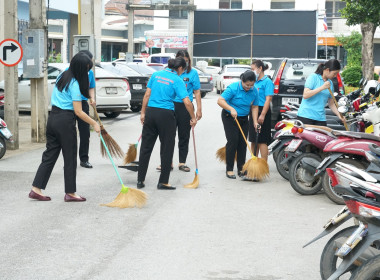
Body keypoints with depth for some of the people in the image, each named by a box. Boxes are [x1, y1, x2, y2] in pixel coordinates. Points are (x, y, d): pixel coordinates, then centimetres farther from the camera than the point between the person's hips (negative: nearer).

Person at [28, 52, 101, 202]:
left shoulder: (62, 76, 10)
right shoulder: (74, 84, -15)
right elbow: (78, 112, -15)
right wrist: (94, 124, -9)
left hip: (53, 117, 8)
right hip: (65, 121, -8)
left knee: (50, 154, 10)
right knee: (70, 157, 3)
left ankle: (36, 189, 7)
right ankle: (70, 193, 10)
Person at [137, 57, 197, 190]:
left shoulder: (156, 74, 9)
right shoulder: (177, 80, -4)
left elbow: (147, 95, 8)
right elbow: (187, 102, -10)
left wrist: (143, 112, 14)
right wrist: (193, 118, 1)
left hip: (151, 112, 5)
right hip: (166, 114, -4)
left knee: (146, 147, 10)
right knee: (167, 149, 7)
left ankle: (140, 180, 14)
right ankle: (163, 182, 9)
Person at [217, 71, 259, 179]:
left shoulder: (254, 91, -5)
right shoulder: (233, 88, -21)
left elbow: (254, 107, 4)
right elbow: (220, 101, -24)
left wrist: (255, 122, -6)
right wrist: (231, 109, -36)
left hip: (243, 119, 5)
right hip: (229, 117, -5)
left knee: (243, 143, 2)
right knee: (233, 141, -12)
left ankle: (241, 169, 10)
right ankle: (229, 169, -6)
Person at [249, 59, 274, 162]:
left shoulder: (267, 81, -10)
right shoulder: (254, 81, 13)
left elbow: (268, 99, -16)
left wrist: (262, 115, -23)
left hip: (262, 111, -8)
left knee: (262, 141, -7)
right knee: (253, 140, 13)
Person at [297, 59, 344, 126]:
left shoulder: (330, 83, 14)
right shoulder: (313, 77, -4)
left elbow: (331, 103, 19)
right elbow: (305, 95, -15)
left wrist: (339, 115, 4)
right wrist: (322, 88, -18)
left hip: (321, 118, 6)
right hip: (306, 116, -6)